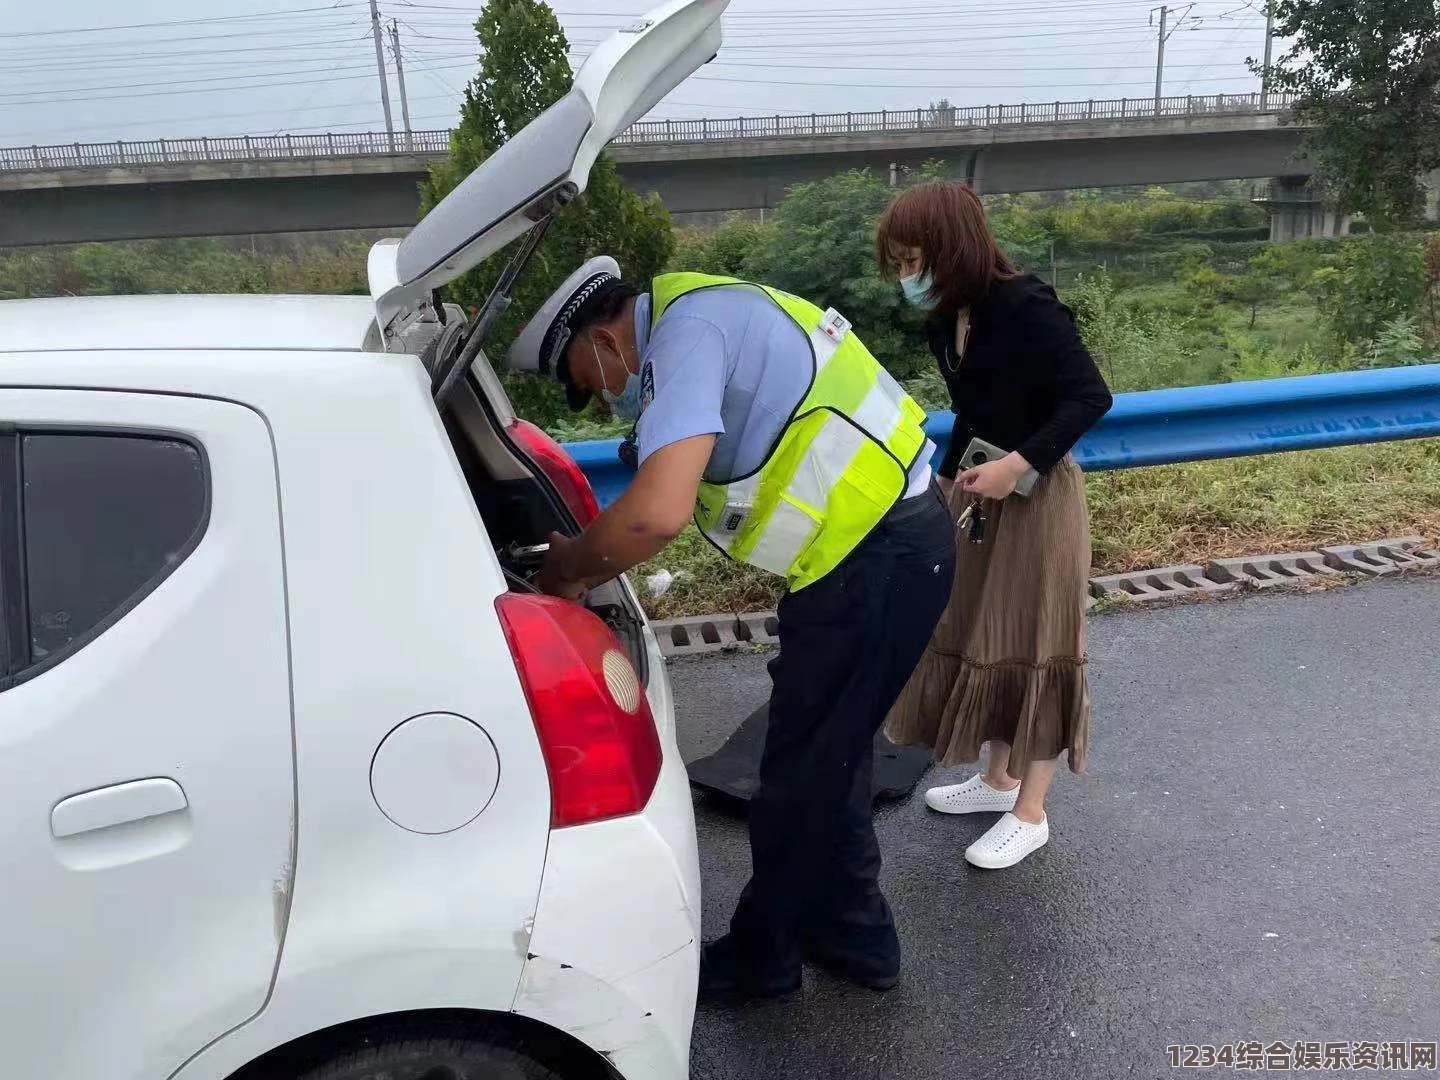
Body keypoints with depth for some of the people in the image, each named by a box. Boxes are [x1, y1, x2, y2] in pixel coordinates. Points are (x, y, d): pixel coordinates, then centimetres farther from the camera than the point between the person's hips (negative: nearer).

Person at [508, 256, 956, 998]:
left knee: (799, 771, 6)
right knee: (825, 758, 21)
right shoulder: (699, 319, 15)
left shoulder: (686, 331, -18)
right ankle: (851, 933, 37)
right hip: (888, 540, 10)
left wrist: (567, 567, -13)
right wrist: (588, 565, 12)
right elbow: (678, 499, 20)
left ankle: (759, 957, 27)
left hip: (877, 559, -10)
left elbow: (657, 512, -31)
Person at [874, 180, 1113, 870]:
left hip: (1036, 495, -8)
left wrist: (1020, 463, -29)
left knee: (1030, 644, 1)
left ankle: (1030, 812, 16)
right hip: (979, 491, 8)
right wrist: (946, 477, 19)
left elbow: (1091, 397, -22)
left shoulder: (1026, 308, -21)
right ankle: (997, 779, 33)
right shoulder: (946, 320, 3)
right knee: (978, 635, 15)